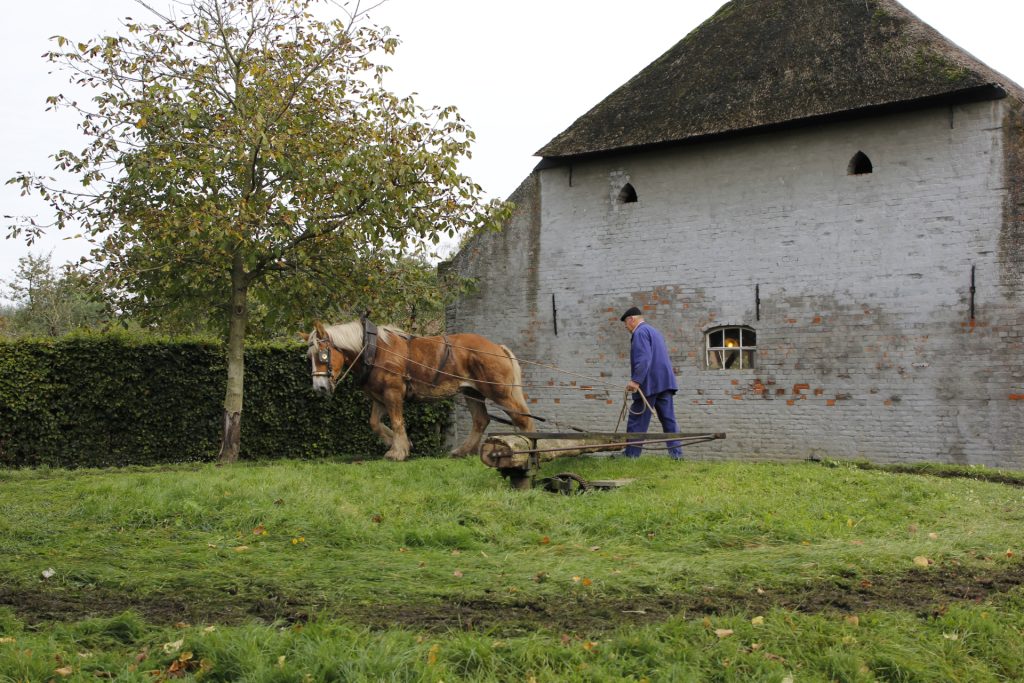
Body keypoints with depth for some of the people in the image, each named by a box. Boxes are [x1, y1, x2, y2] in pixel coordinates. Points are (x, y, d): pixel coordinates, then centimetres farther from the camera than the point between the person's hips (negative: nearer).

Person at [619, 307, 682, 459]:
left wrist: (636, 380, -26)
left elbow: (643, 359, -21)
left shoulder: (640, 332, -8)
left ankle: (631, 455, 2)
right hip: (665, 382, 9)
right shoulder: (654, 331, 23)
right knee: (669, 420, 4)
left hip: (648, 384, -9)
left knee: (637, 422, -1)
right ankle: (676, 453, -2)